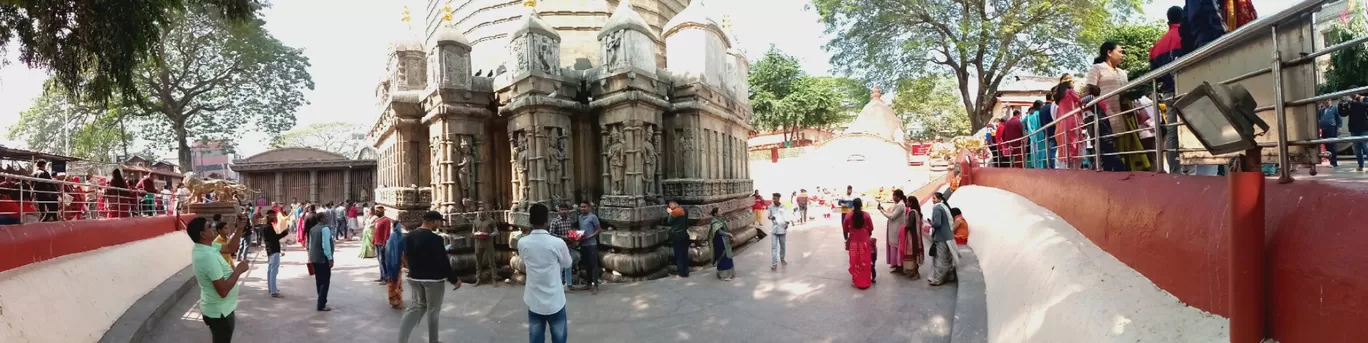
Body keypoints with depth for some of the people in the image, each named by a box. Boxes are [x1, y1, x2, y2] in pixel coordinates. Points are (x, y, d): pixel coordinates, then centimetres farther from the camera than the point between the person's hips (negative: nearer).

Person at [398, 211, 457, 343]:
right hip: (434, 279, -6)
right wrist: (455, 280, -5)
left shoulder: (409, 236, 1)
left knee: (417, 306, 18)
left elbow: (406, 257, 10)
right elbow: (444, 262, -17)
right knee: (433, 311, 8)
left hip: (414, 278, 7)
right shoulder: (436, 239, -21)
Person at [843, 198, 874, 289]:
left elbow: (844, 228, 0)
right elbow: (871, 228, -1)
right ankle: (865, 281, 14)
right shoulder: (866, 215, -8)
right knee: (865, 261, 8)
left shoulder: (849, 215, -7)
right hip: (864, 241, 0)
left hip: (853, 241, 1)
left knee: (855, 262, 11)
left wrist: (846, 238, 17)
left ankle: (856, 281, 16)